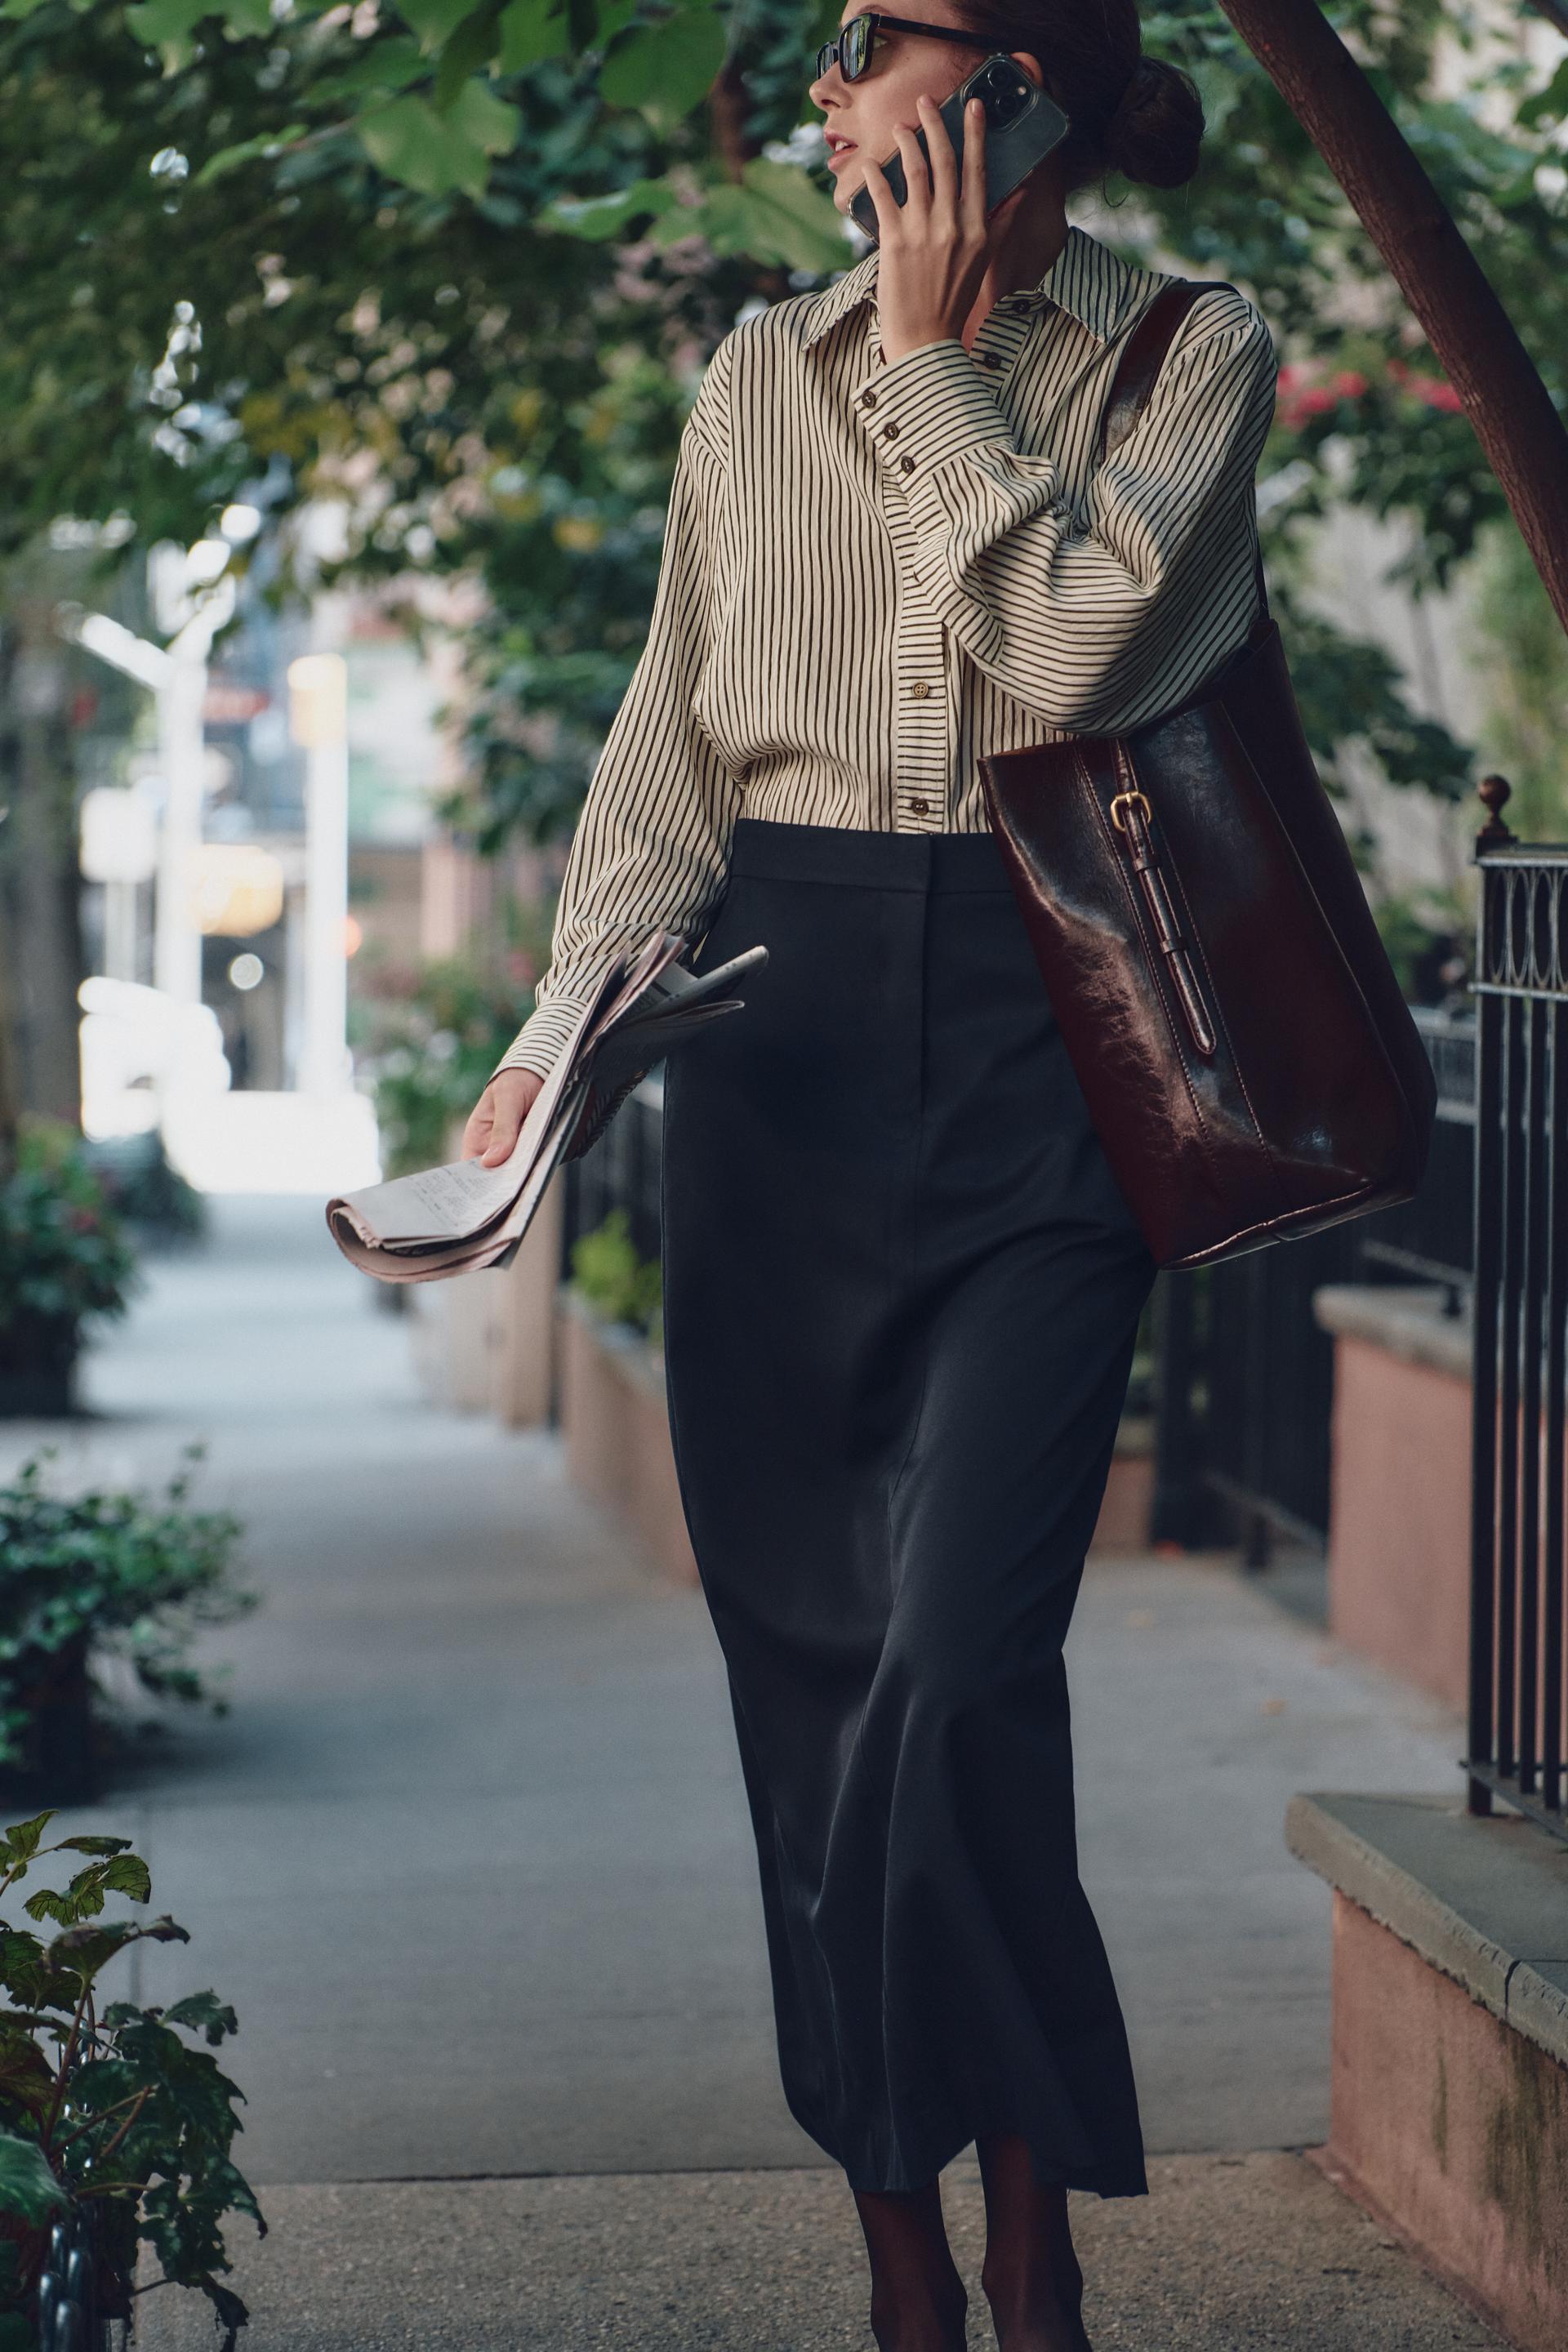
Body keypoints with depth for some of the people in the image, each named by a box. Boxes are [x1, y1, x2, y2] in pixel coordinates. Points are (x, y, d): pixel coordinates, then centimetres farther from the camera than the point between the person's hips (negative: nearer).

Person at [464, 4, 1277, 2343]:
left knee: (962, 1654, -16)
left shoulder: (1192, 358, 1)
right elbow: (671, 754, 13)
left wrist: (938, 364, -7)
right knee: (812, 1666, 3)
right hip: (786, 1030, 4)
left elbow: (1067, 658, -15)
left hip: (1040, 1035, -4)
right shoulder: (762, 373, 11)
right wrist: (571, 1019, 0)